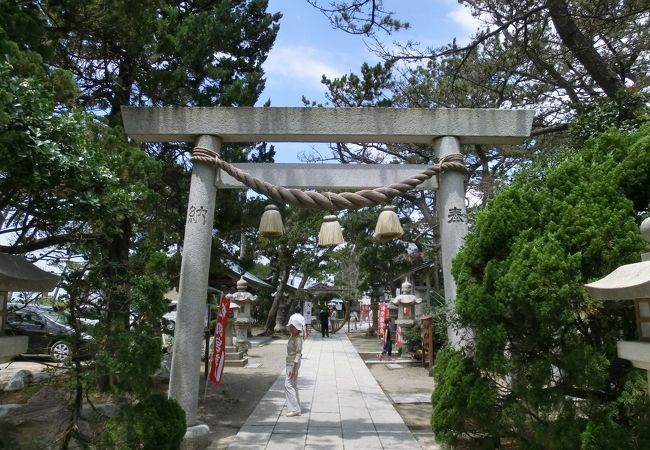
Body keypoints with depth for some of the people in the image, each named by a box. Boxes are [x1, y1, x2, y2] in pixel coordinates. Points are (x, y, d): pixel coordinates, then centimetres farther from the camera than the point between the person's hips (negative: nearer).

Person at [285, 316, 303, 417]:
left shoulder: (298, 339, -19)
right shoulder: (292, 336, 8)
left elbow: (298, 354, -22)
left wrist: (293, 368, -26)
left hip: (294, 363, -10)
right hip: (290, 362, 10)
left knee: (288, 385, -11)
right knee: (293, 385, 14)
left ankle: (294, 409, -8)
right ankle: (296, 409, 22)